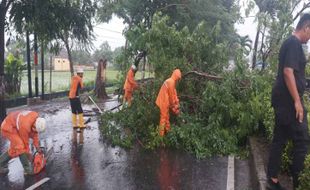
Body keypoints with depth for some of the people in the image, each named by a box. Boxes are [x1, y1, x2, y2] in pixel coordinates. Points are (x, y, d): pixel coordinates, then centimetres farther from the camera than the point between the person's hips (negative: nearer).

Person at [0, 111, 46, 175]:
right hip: (8, 128, -9)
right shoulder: (25, 125, -36)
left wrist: (37, 147, 0)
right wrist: (27, 153, -8)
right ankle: (28, 168, -13)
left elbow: (34, 133, -3)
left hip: (14, 127, 9)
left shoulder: (36, 117, -16)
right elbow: (25, 141, -22)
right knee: (20, 146, -19)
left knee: (14, 148, 12)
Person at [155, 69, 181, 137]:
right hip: (164, 102, -10)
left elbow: (174, 93, 15)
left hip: (165, 102, 10)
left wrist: (176, 102, 13)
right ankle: (161, 134, 3)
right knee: (164, 118, -3)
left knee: (166, 117, 19)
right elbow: (171, 95, -15)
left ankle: (167, 131, 32)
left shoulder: (170, 81, 13)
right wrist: (173, 105, -4)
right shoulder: (171, 82, -18)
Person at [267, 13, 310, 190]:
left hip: (282, 99, 10)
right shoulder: (294, 43, -11)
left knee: (280, 139, 10)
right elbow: (288, 72, -21)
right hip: (289, 100, -10)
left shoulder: (289, 42, 19)